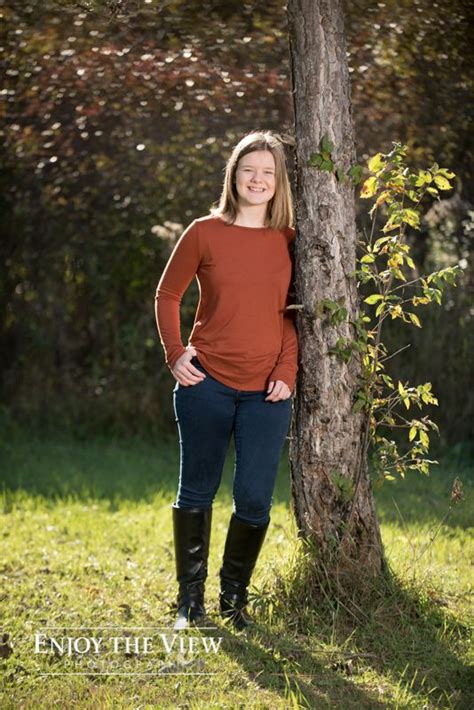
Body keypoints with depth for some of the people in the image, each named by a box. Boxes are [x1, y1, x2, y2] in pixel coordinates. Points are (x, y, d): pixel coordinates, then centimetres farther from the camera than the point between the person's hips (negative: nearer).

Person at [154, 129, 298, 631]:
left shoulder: (289, 241, 4)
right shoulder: (204, 233, -1)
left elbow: (292, 313, 8)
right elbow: (167, 295, 8)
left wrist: (287, 371, -3)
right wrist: (174, 353, -3)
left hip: (267, 391, 1)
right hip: (207, 383, -1)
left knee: (255, 500, 1)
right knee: (196, 491, 9)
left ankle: (234, 599, 20)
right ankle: (190, 599, 22)